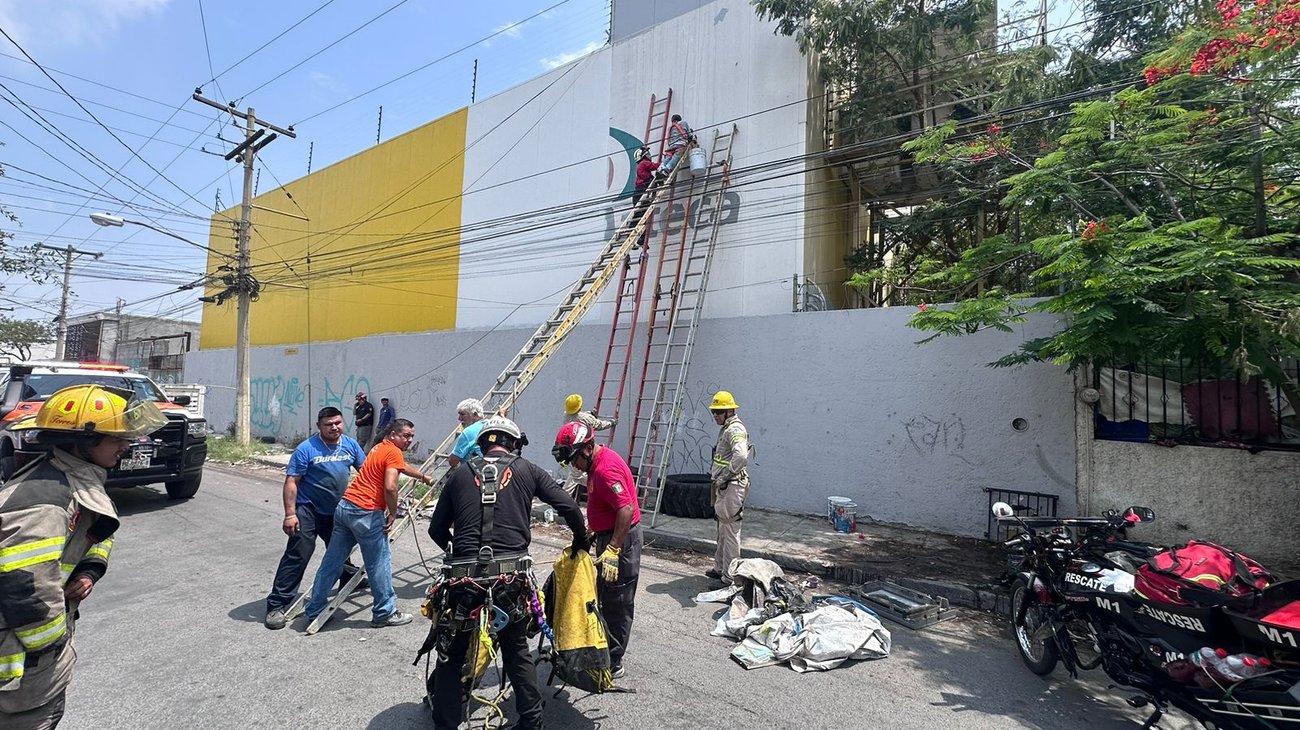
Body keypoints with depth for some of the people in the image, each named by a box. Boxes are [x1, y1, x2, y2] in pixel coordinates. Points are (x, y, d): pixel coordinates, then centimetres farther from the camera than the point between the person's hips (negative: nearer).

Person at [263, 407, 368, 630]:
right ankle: (276, 605, -3)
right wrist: (290, 514, -21)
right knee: (297, 555, -11)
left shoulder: (351, 444, -3)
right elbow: (291, 482, -17)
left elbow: (365, 469, 9)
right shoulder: (306, 449, -17)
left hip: (337, 510, 6)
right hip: (308, 510, -5)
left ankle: (348, 580, 46)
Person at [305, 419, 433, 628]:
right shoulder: (393, 452, -10)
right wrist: (393, 512, -8)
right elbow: (390, 487, -23)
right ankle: (385, 613, 14)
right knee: (379, 562, 3)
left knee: (332, 561, 17)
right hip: (366, 514, -9)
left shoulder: (380, 447, 19)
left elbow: (401, 467, 37)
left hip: (344, 506, 9)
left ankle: (315, 610, 29)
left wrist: (423, 477, 49)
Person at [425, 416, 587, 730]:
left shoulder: (460, 473, 10)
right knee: (517, 651, 22)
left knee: (451, 653, 21)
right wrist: (581, 539, 20)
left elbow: (436, 528, 14)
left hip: (463, 575, 0)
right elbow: (569, 507, 2)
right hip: (511, 576, 0)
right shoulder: (527, 470, 6)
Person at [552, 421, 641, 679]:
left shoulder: (606, 469, -25)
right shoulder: (598, 463, 8)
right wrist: (590, 528, 22)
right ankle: (604, 652, 36)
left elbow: (627, 509, -31)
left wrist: (612, 550, -30)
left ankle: (613, 664, 15)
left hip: (621, 540, -11)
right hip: (609, 536, 11)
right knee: (605, 599, 21)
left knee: (617, 605, 2)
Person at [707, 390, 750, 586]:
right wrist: (714, 474, 16)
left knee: (730, 533, -3)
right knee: (722, 531, 21)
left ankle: (729, 579, 6)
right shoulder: (726, 428, 16)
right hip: (723, 487, 11)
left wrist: (722, 477, -28)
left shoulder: (735, 430, -18)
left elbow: (741, 457, -36)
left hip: (732, 487, -11)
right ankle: (719, 568, 34)